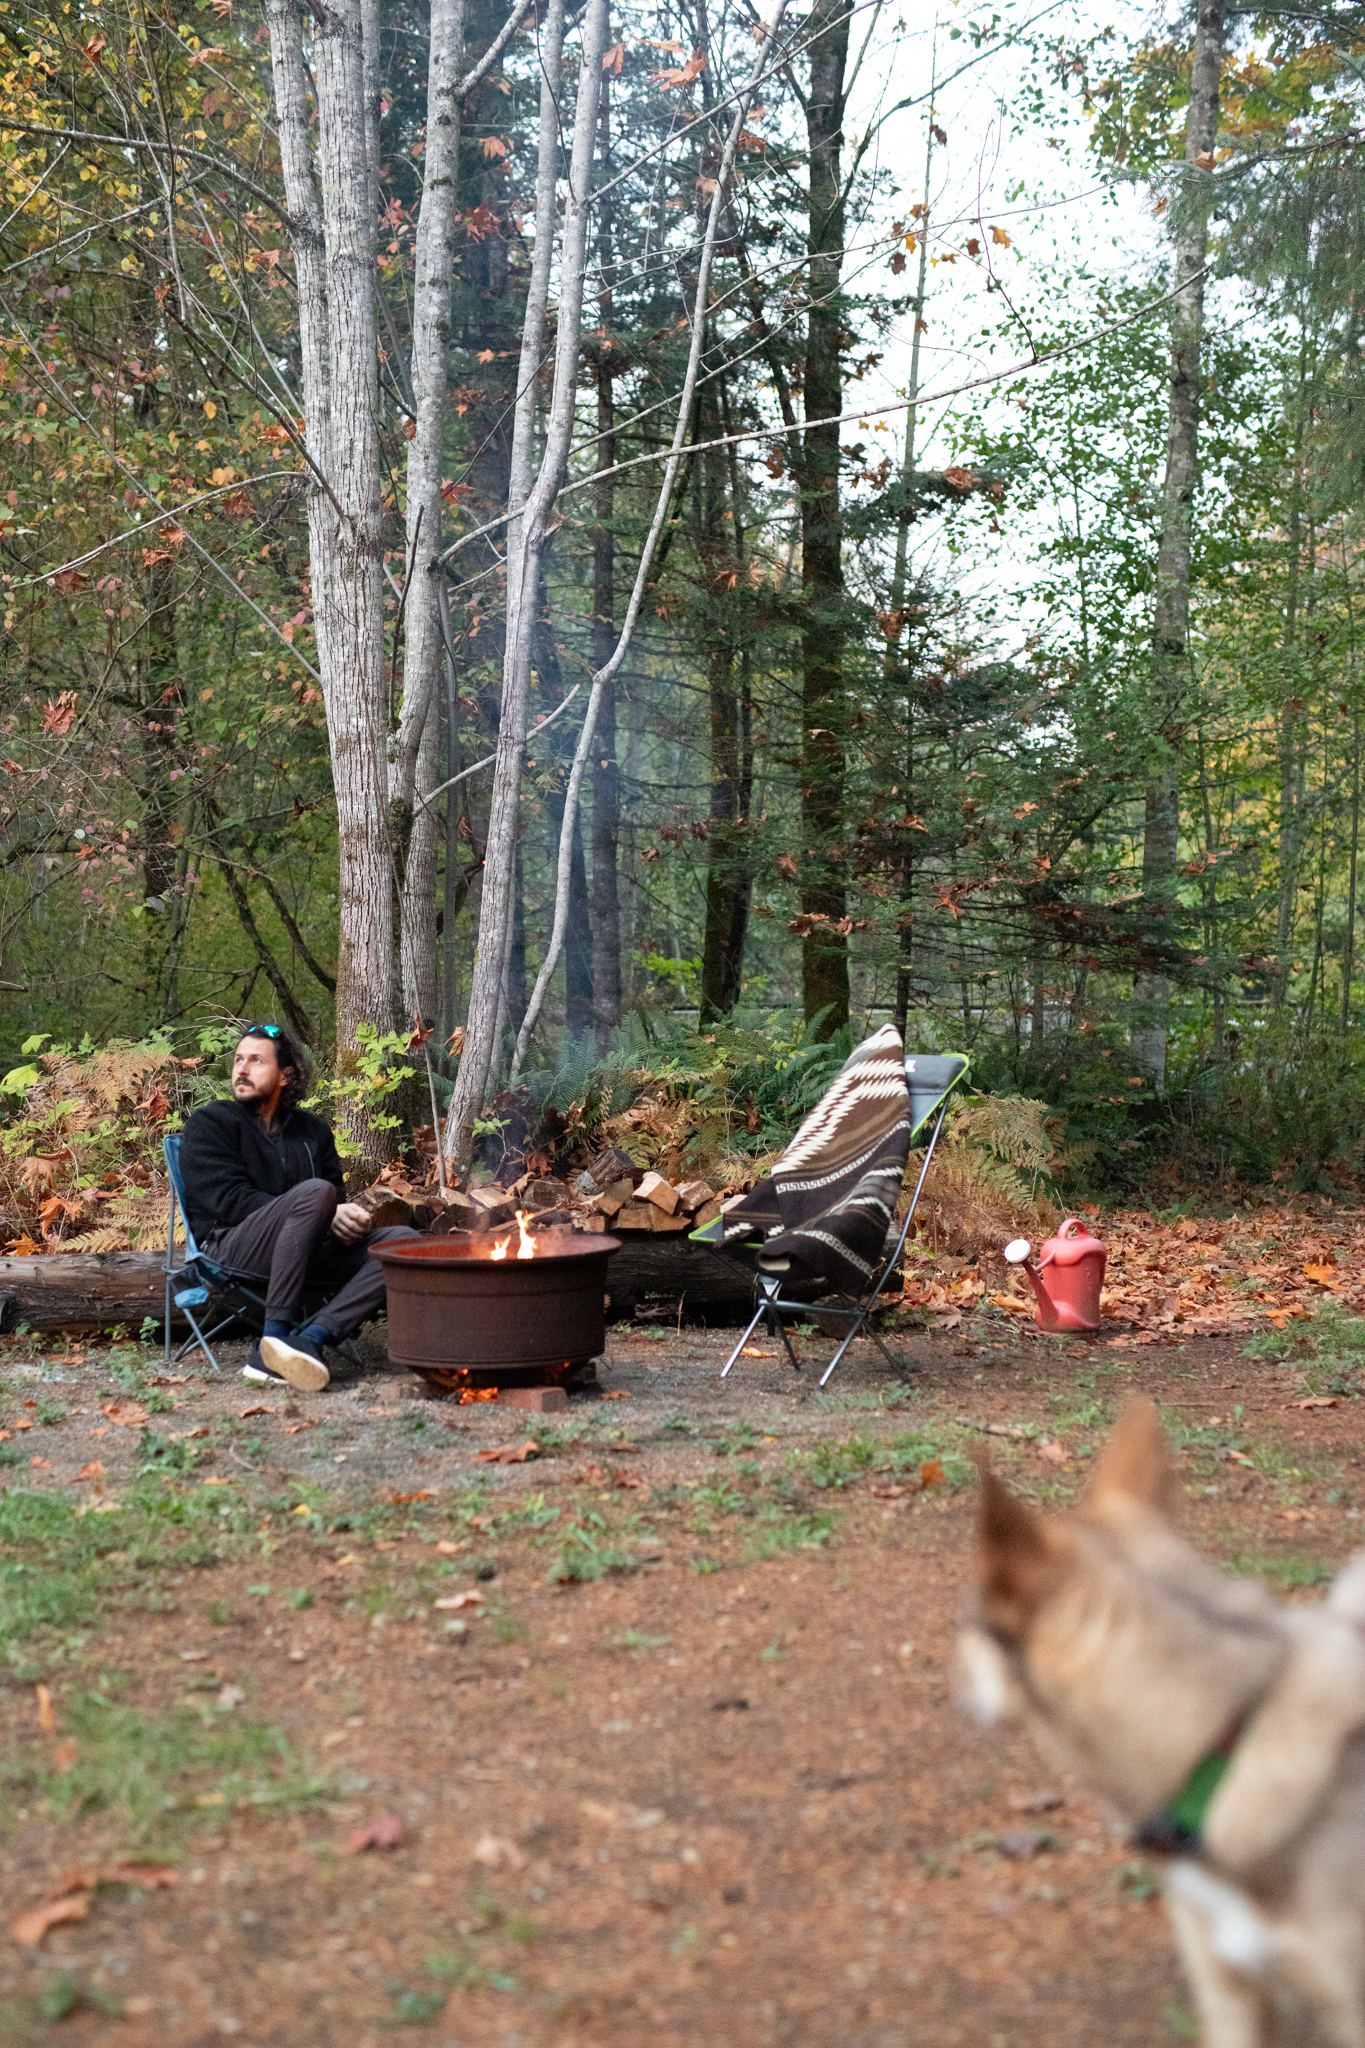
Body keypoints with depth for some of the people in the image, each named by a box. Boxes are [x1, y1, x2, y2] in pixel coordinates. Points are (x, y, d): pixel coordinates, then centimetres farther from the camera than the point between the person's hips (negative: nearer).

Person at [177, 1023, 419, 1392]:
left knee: (402, 1240, -18)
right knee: (315, 1191, -33)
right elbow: (231, 1200, -8)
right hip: (231, 1248, -5)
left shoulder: (311, 1130, 23)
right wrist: (325, 1215, -17)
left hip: (308, 1254, 6)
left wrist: (347, 1217, -12)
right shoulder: (209, 1123, 7)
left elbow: (338, 1199, 16)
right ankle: (276, 1335, -36)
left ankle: (308, 1337, -37)